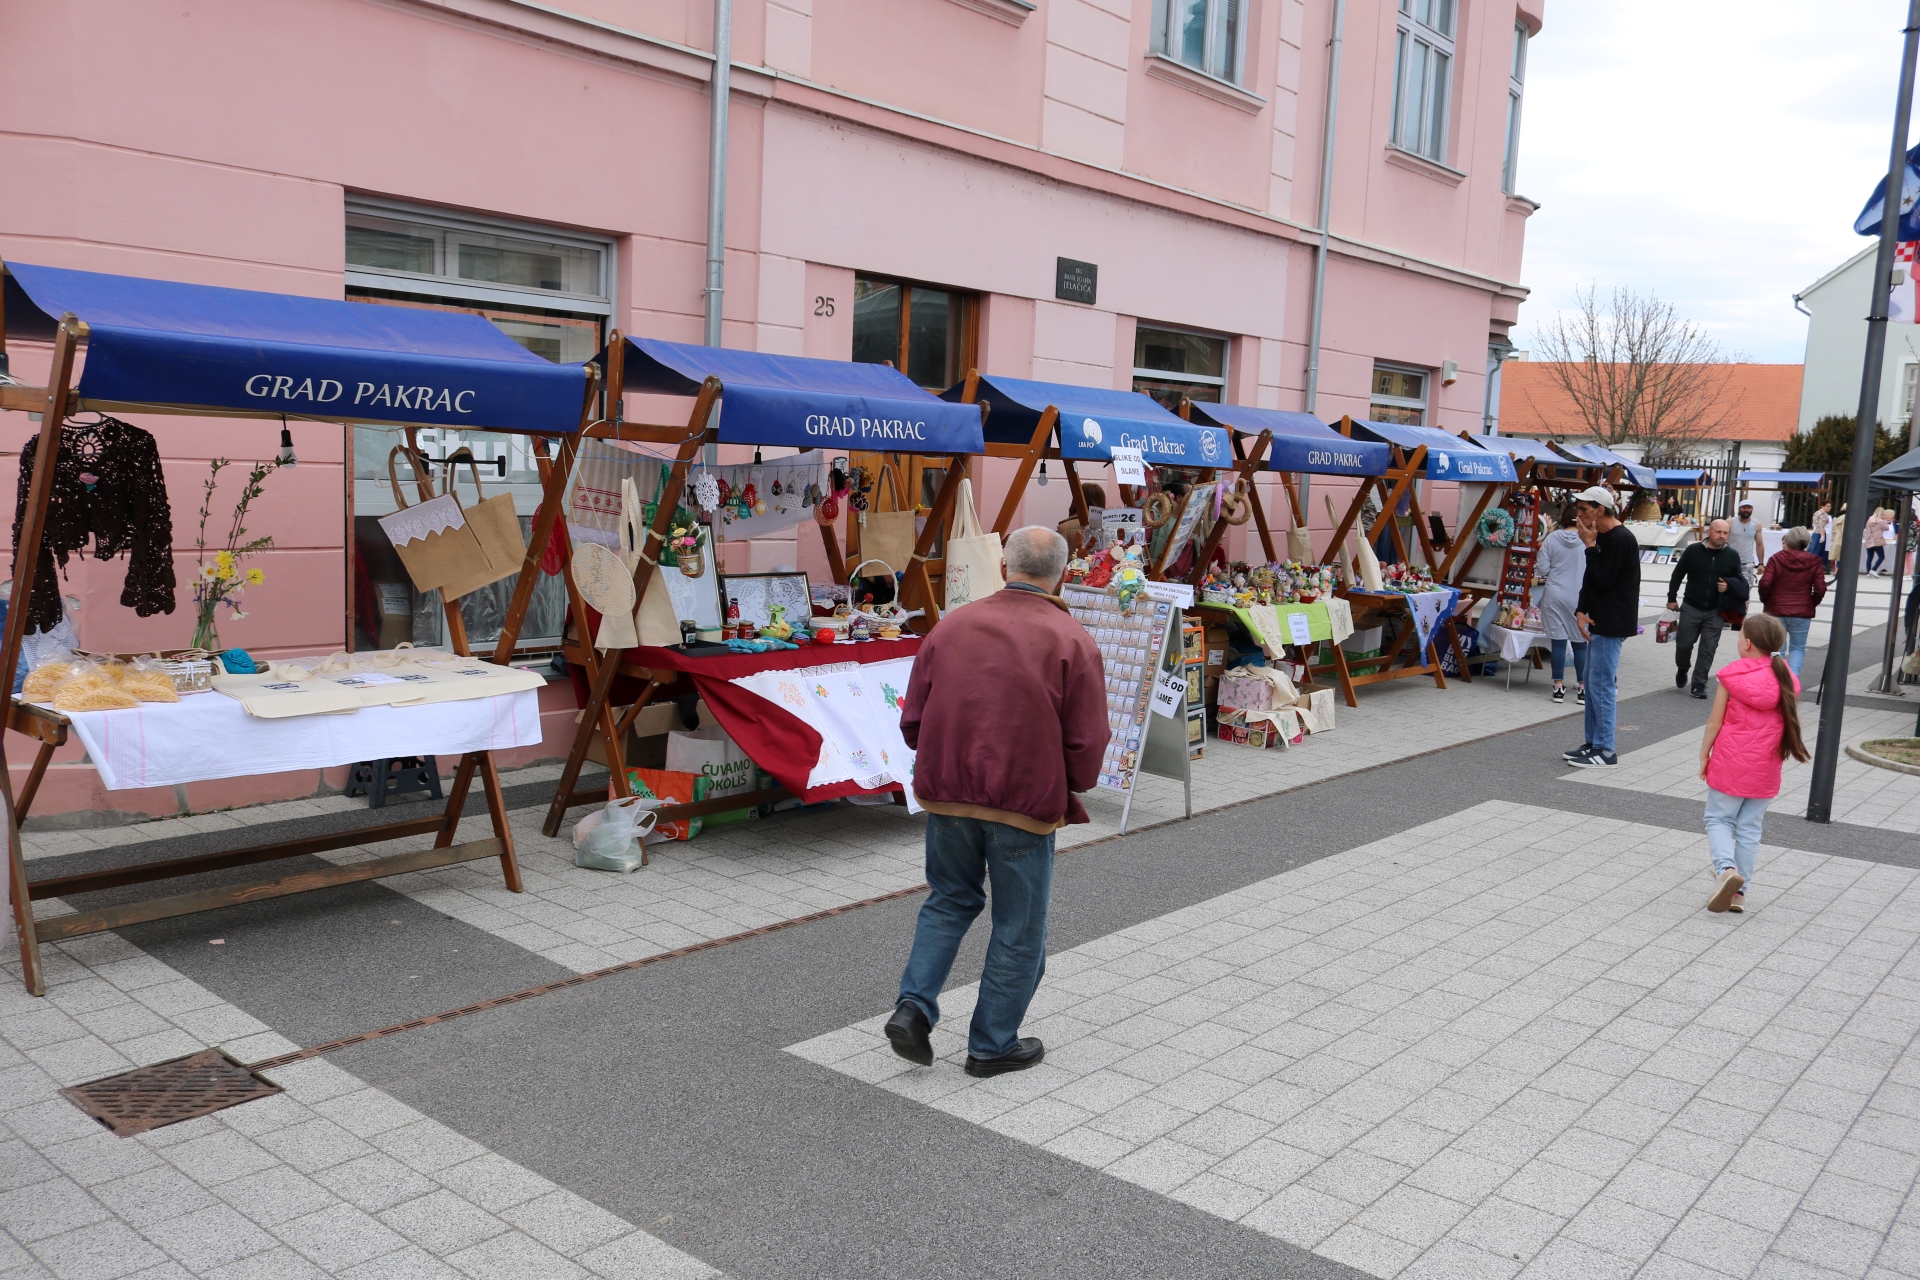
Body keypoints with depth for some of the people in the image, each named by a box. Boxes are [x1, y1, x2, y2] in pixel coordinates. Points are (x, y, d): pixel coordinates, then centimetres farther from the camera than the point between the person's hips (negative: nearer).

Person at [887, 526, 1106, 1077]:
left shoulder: (951, 627, 2)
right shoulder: (1072, 642, -9)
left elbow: (912, 722, 5)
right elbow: (1087, 743, -10)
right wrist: (1070, 791, 11)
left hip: (947, 795, 4)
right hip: (1026, 803, -4)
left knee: (949, 900, 24)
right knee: (1019, 927, 12)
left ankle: (914, 1005, 11)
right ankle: (993, 1044, 22)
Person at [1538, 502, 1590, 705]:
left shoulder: (1552, 538, -4)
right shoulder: (1588, 540, -7)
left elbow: (1543, 570, -2)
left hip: (1555, 595, 1)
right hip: (1580, 598, -1)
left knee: (1558, 641, 5)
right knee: (1580, 643, 7)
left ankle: (1559, 687, 10)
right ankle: (1583, 688, 11)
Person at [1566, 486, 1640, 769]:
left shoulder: (1621, 539, -15)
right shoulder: (1602, 537, 13)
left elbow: (1603, 580, -19)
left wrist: (1590, 546, -14)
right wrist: (1581, 612, 1)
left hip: (1612, 623, -10)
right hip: (1599, 620, 10)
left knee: (1601, 684, -7)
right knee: (1592, 682, 13)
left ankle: (1605, 751, -3)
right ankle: (1593, 743, 21)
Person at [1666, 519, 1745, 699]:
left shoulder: (1732, 555, -1)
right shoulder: (1693, 550, -7)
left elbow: (1739, 580, 12)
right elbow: (1677, 575, 2)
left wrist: (1728, 585, -11)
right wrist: (1671, 598, 1)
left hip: (1716, 611, 1)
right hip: (1691, 607, -1)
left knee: (1708, 649, 0)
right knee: (1683, 644, 5)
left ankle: (1698, 683, 7)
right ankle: (1682, 670, 33)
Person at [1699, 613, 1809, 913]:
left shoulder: (1732, 675, -11)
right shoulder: (1786, 679, 1)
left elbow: (1715, 722, -8)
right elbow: (1789, 724, 6)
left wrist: (1704, 754, 3)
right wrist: (1775, 755, 17)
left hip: (1730, 764, -4)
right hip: (1766, 769, 4)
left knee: (1719, 819, 8)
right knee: (1749, 828, 11)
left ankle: (1726, 868, -16)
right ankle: (1739, 892, 12)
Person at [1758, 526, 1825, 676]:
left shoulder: (1776, 558, -6)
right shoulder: (1813, 561, -2)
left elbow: (1765, 584, -11)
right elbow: (1820, 588, -6)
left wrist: (1765, 600, 7)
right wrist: (1811, 604, 11)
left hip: (1776, 611, -1)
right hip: (1802, 613, 1)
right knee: (1797, 648, 12)